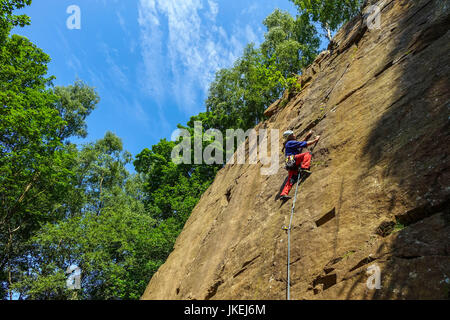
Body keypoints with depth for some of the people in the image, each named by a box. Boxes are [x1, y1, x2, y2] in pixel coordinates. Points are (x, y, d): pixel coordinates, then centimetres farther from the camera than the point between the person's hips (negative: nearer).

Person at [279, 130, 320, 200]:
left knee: (291, 179, -3)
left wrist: (307, 136, 42)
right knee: (307, 154, -12)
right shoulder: (291, 142, 3)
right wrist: (315, 140, 11)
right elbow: (305, 144, 1)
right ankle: (304, 168, -33)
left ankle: (283, 194, -14)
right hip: (292, 159, -9)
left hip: (291, 164, 9)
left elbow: (301, 143, 45)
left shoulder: (289, 144, 31)